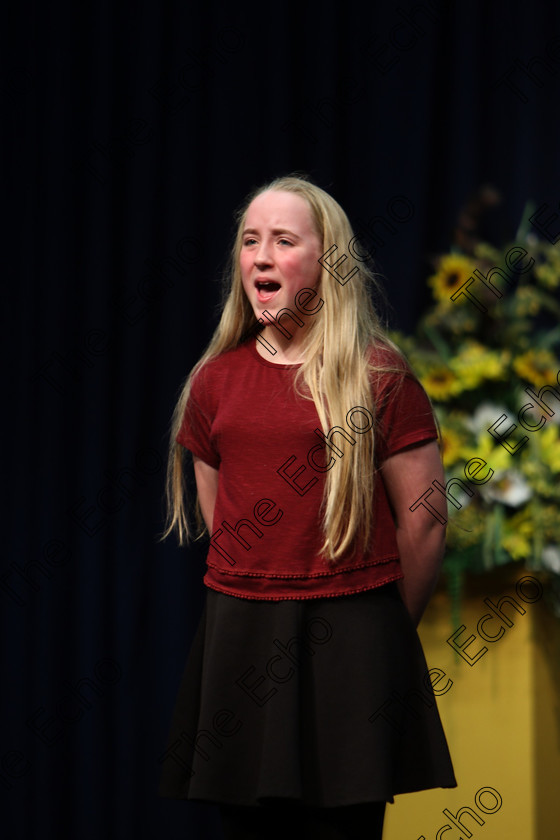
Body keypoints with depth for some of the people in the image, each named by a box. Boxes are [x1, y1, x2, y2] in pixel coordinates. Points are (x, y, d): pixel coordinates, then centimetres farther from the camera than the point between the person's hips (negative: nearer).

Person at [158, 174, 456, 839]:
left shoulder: (378, 375, -3)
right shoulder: (215, 380, 11)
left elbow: (423, 525, -2)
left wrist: (381, 634, 7)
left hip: (349, 640, -4)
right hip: (237, 637, 4)